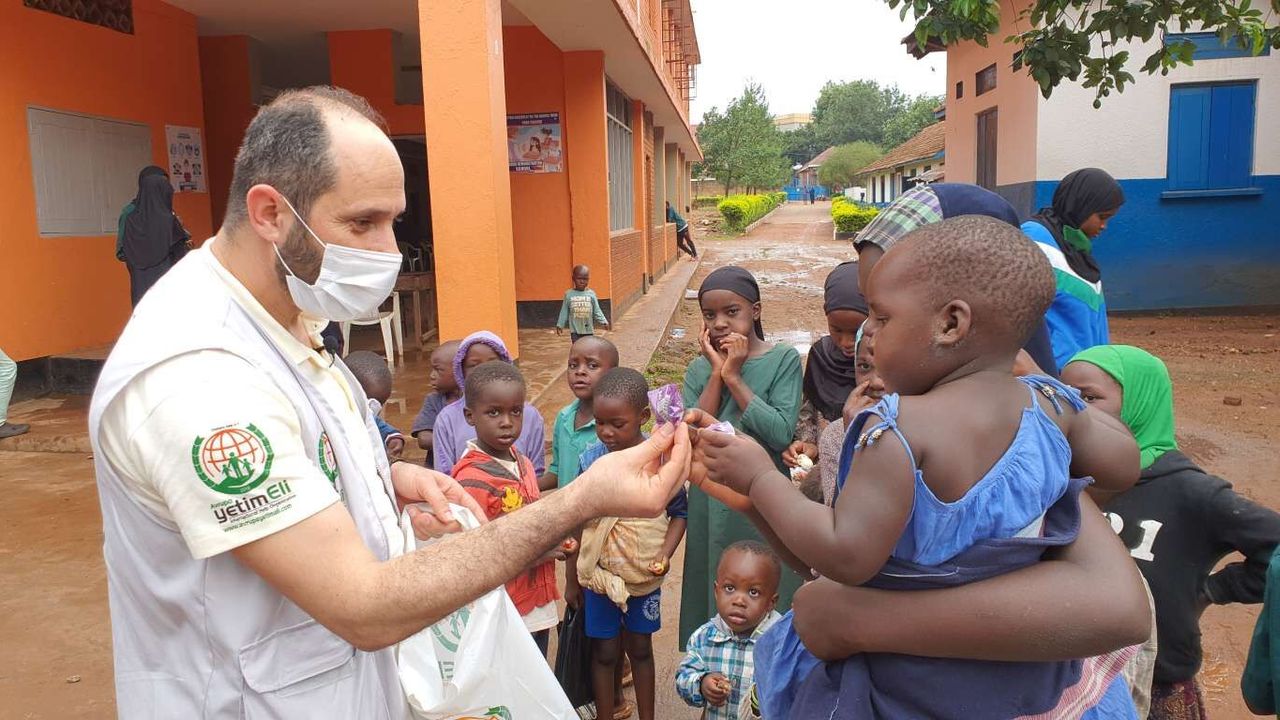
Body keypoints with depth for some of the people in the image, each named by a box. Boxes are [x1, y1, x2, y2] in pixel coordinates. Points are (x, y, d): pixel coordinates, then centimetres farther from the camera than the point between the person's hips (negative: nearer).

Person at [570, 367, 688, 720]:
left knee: (640, 649, 18)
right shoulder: (590, 461, -11)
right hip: (600, 575, 0)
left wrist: (664, 556, -16)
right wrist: (571, 581, 3)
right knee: (604, 653, 13)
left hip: (645, 576, 0)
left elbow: (679, 513, -2)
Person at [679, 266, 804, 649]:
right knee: (714, 595, 13)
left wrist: (734, 377, -17)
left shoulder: (783, 360, -6)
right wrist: (717, 373, -12)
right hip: (712, 506, 3)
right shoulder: (699, 368, 4)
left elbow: (780, 434, -18)